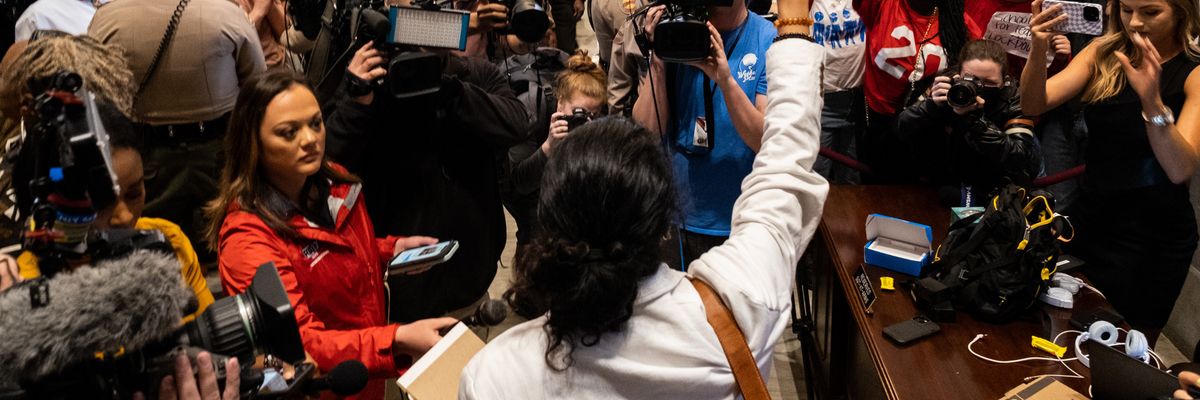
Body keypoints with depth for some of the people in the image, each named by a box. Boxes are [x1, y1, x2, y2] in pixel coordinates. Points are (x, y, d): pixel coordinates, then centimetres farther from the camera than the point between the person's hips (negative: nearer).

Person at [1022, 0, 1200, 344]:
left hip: (1152, 238, -3)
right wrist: (1038, 53, -32)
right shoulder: (1103, 53, -1)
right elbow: (1034, 105, -14)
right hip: (1089, 221, 4)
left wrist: (1152, 100, -40)